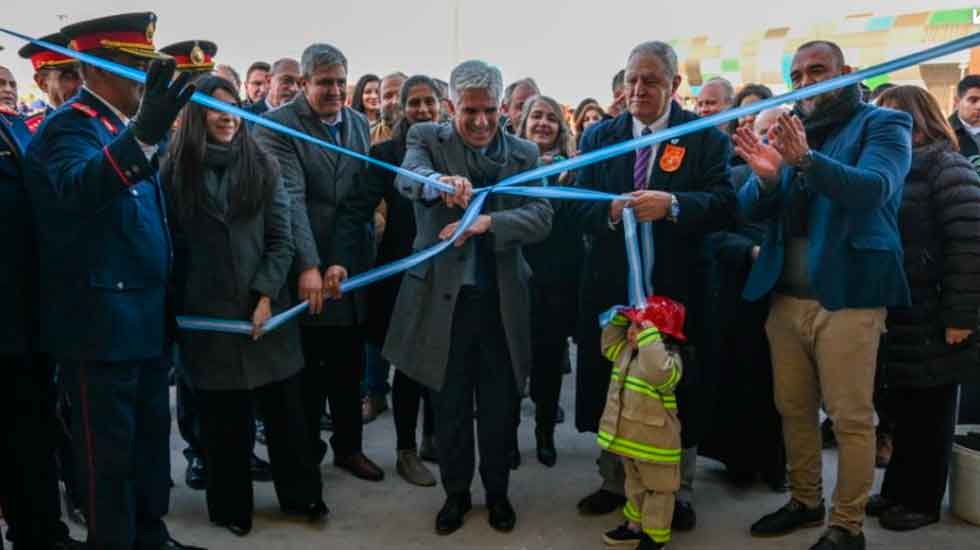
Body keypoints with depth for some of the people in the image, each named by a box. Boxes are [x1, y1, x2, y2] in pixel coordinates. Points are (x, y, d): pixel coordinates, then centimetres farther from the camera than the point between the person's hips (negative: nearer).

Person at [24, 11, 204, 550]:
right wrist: (143, 134, -51)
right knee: (108, 451, 5)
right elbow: (78, 189, -39)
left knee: (151, 438, 19)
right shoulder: (70, 125, -13)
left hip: (143, 319, 9)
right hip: (100, 325, -9)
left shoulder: (120, 125, 14)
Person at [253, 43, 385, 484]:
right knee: (307, 371, 9)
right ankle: (307, 452, 27)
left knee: (349, 366, 16)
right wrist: (307, 265, -28)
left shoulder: (359, 123, 10)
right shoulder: (278, 125, -10)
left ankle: (349, 446, 32)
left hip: (352, 265, 5)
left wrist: (368, 248, 8)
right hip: (305, 269, -5)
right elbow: (290, 198, -20)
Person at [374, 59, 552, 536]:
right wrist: (441, 182, -48)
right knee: (450, 404, 13)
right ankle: (456, 492, 34)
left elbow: (541, 217, -9)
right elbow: (407, 177, -25)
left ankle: (497, 491, 35)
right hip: (444, 295, -1)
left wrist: (488, 222, -27)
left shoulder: (524, 153, 2)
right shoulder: (427, 138, -3)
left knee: (499, 404, 14)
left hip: (501, 298, 1)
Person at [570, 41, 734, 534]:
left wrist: (672, 204, -29)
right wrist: (611, 211, -20)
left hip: (674, 286, -3)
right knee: (609, 388, 13)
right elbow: (578, 205, 1)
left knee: (677, 392, 8)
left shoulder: (706, 136, -2)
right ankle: (614, 482, 32)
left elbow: (723, 203, -13)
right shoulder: (600, 135, 8)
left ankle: (678, 492, 27)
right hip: (611, 284, 3)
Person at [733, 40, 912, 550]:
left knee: (850, 417, 1)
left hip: (848, 294, -5)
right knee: (793, 409, 12)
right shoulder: (788, 130, 14)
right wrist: (765, 178, -18)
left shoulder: (882, 123, 0)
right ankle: (805, 502, 28)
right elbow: (751, 210, 5)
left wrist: (807, 160, -35)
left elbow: (874, 188, -20)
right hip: (786, 295, 5)